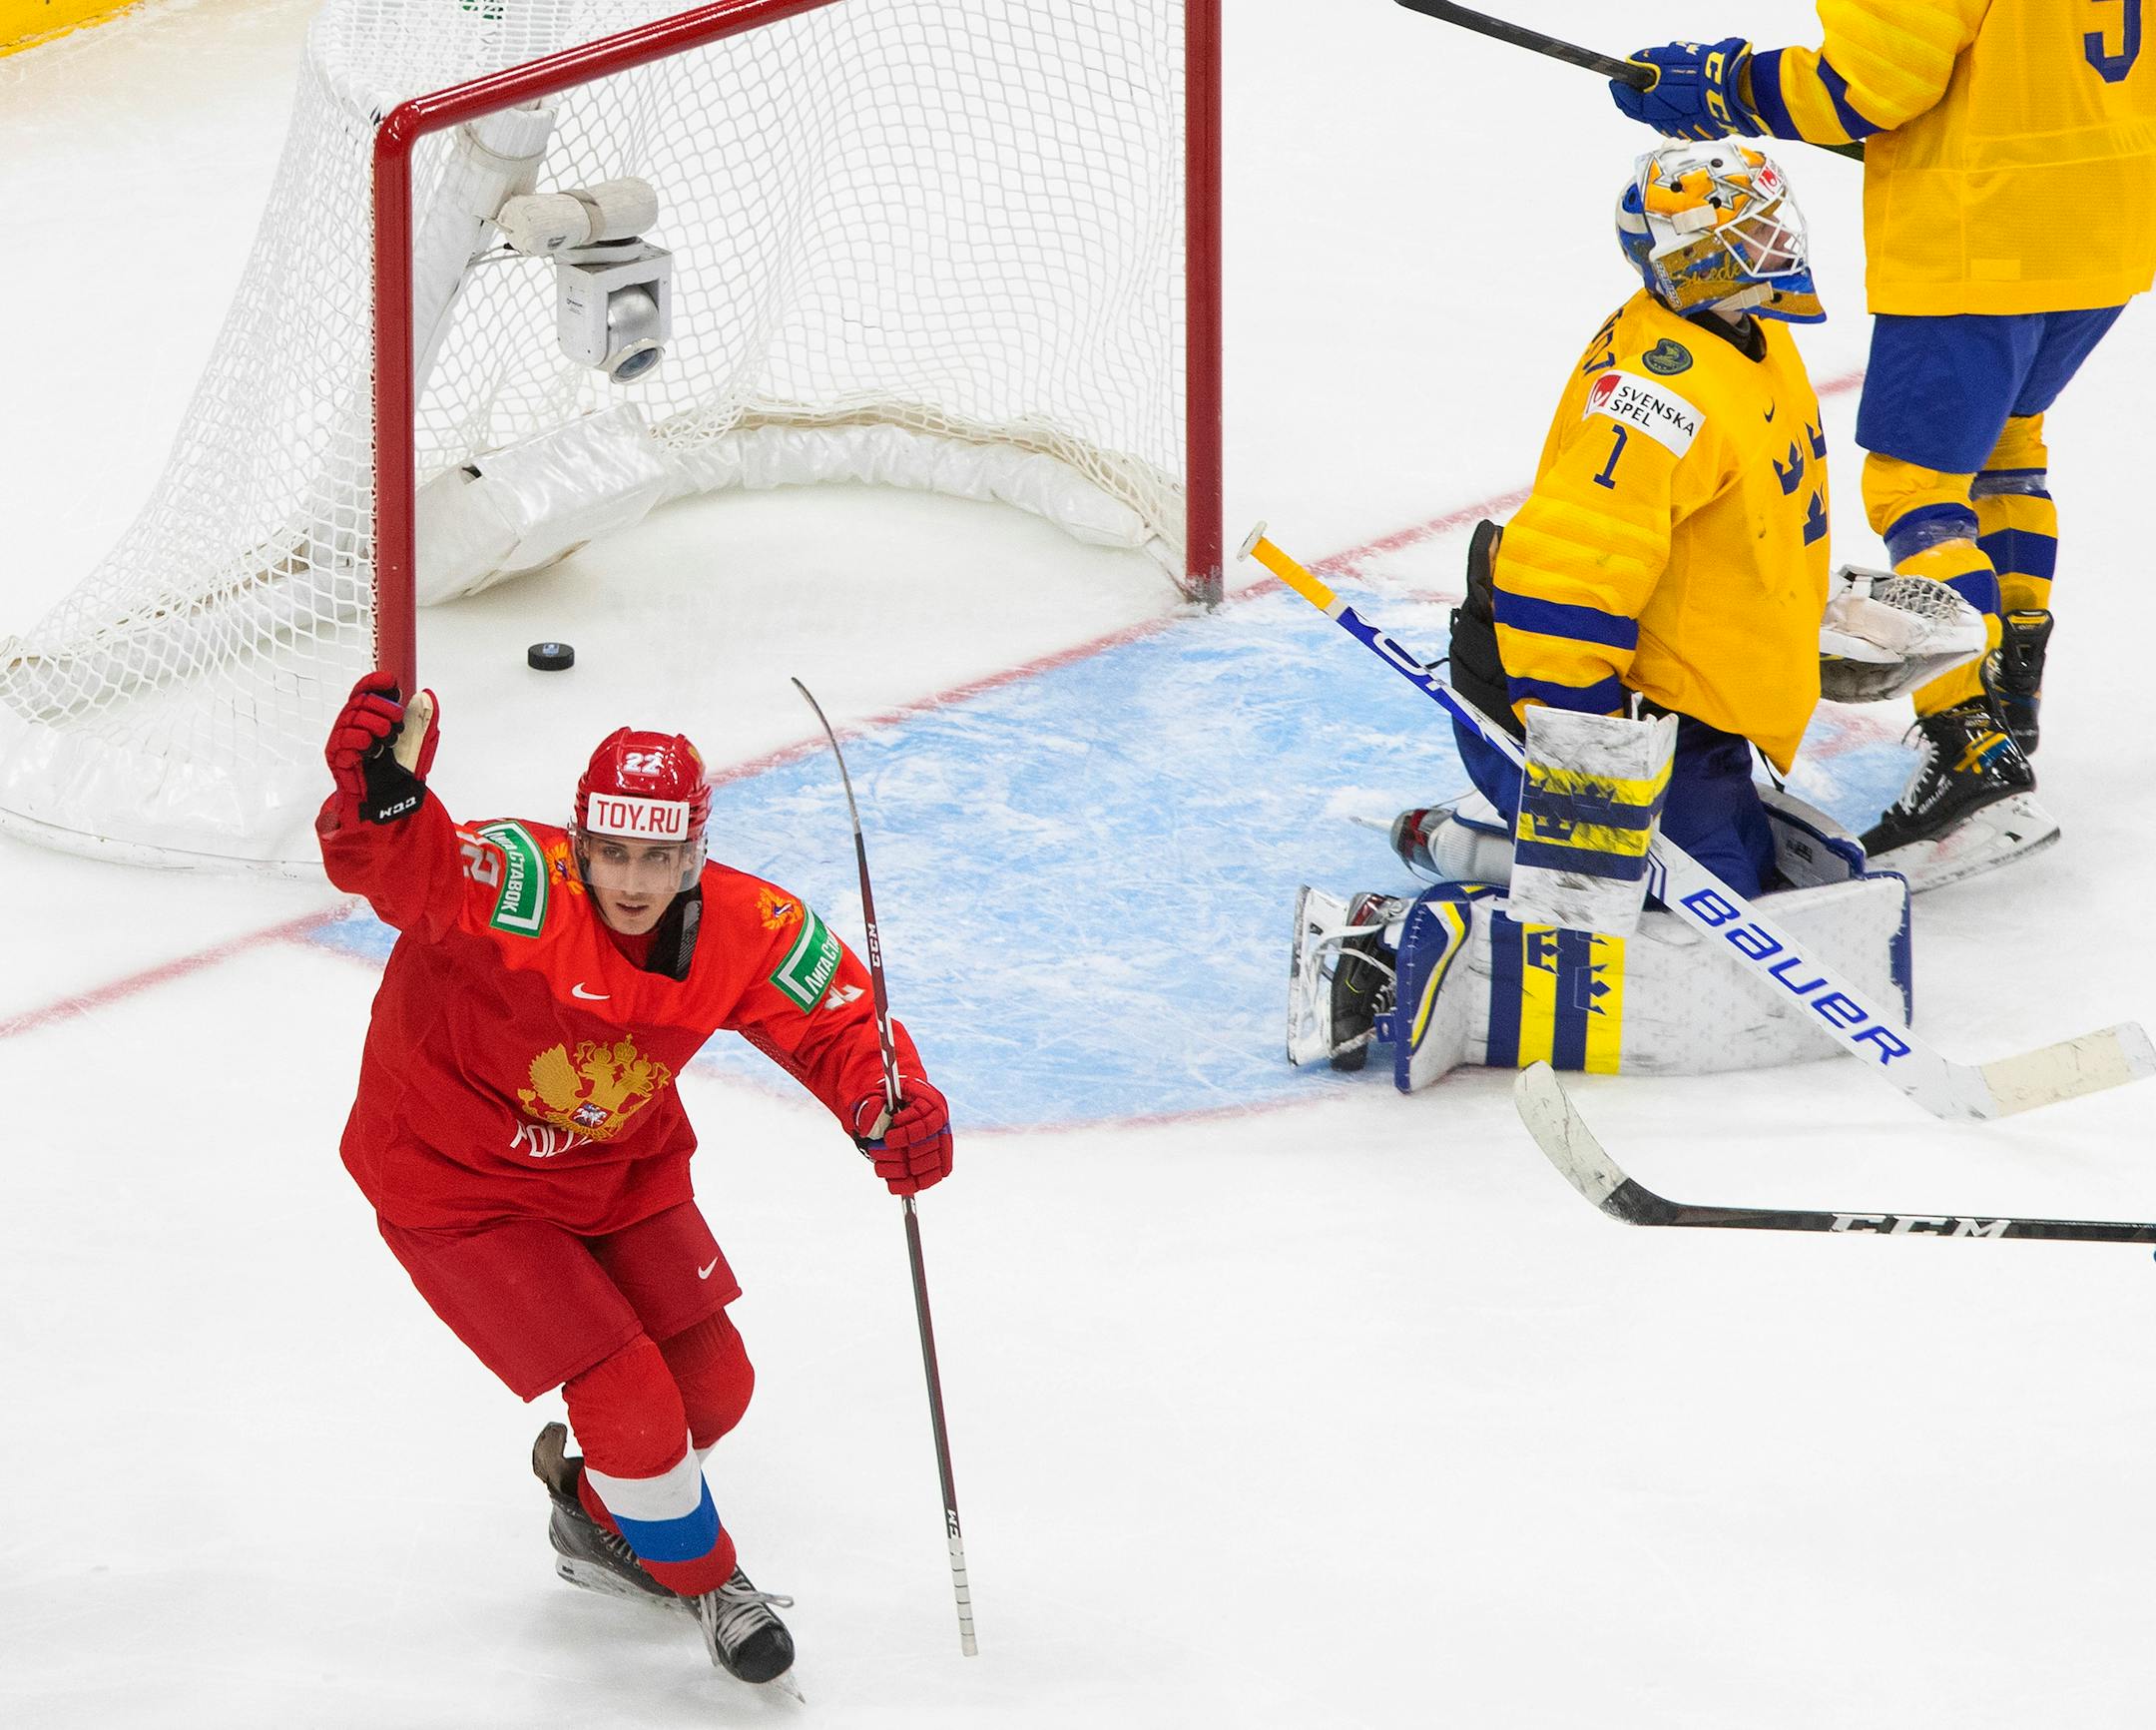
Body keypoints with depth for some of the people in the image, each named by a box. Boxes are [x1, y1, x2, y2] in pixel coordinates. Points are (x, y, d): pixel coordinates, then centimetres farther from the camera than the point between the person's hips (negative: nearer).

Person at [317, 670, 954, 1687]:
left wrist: (892, 1107, -27)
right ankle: (701, 1579, 18)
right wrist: (379, 797, -76)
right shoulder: (520, 890, -35)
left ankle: (598, 1518, 42)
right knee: (633, 1401, -11)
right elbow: (396, 868, -52)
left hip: (618, 1170, 6)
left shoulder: (746, 931, -18)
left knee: (711, 1384, 11)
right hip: (455, 1182, -6)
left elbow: (837, 1021, -6)